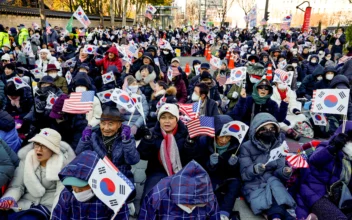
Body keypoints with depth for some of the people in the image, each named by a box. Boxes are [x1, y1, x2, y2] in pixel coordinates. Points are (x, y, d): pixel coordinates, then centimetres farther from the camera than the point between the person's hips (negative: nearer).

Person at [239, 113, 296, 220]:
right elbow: (244, 174, -11)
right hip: (254, 186, -2)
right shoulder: (246, 147, -6)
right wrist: (254, 169, -32)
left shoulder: (279, 146, 4)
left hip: (273, 184, 3)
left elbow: (278, 172, 0)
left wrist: (285, 172, -23)